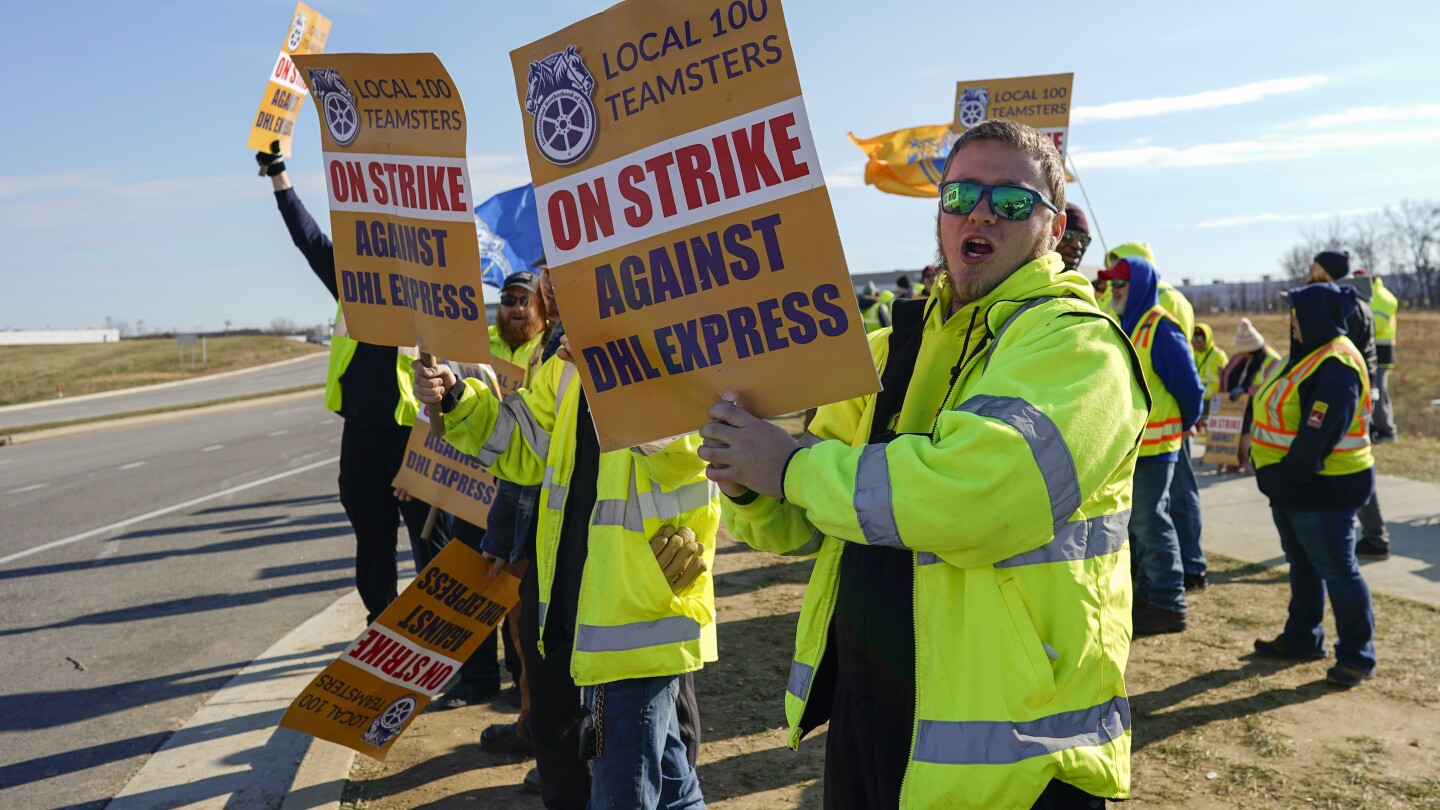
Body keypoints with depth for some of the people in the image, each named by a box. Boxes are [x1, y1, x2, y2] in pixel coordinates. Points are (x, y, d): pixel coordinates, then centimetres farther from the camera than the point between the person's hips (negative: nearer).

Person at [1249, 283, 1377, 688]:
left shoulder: (1337, 365, -20)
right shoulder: (1310, 355, 13)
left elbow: (1319, 432, -26)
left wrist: (1293, 474, -22)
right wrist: (1282, 479, 14)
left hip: (1324, 488, -11)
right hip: (1296, 487, 11)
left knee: (1337, 571, -1)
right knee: (1303, 565, 19)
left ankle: (1357, 656, 9)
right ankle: (1302, 639, 31)